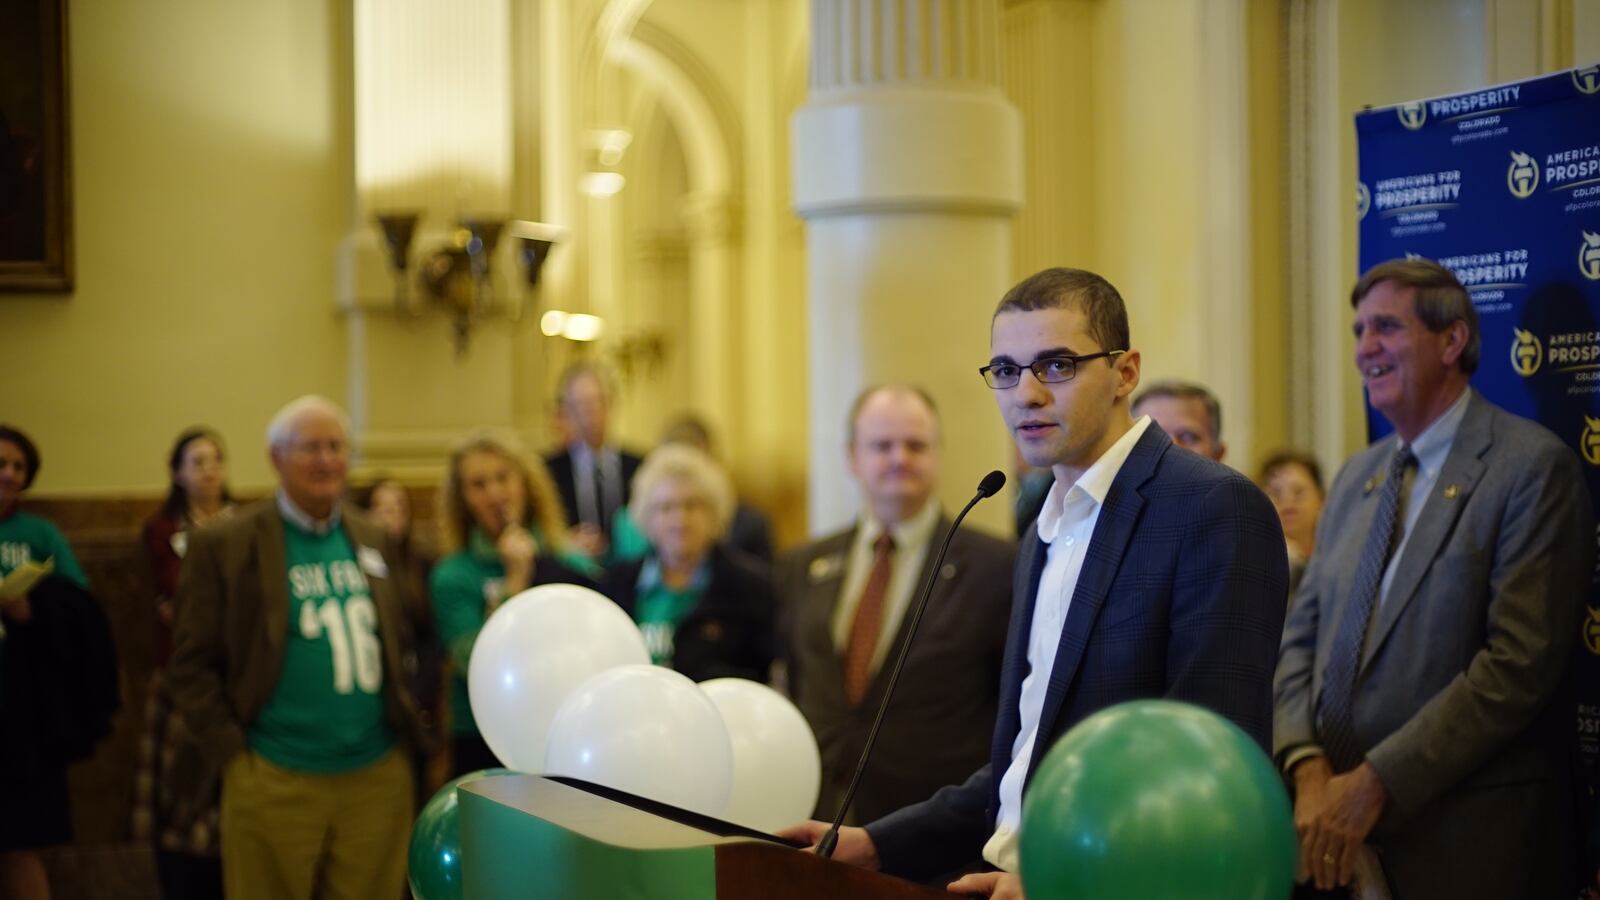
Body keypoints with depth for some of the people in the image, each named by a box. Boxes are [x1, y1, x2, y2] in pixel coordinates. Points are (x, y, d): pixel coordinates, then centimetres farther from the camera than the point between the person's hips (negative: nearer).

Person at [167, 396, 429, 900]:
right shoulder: (224, 547, -2)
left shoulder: (374, 543, 13)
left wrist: (408, 725, 9)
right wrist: (230, 750, -9)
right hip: (274, 783, -4)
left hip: (378, 778, 4)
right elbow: (192, 663, -3)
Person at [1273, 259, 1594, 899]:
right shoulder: (1355, 479, 13)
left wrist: (1376, 782, -18)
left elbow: (1520, 663, -17)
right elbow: (1301, 636, 9)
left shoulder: (1533, 468, -9)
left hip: (1468, 839, -5)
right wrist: (1309, 768, -9)